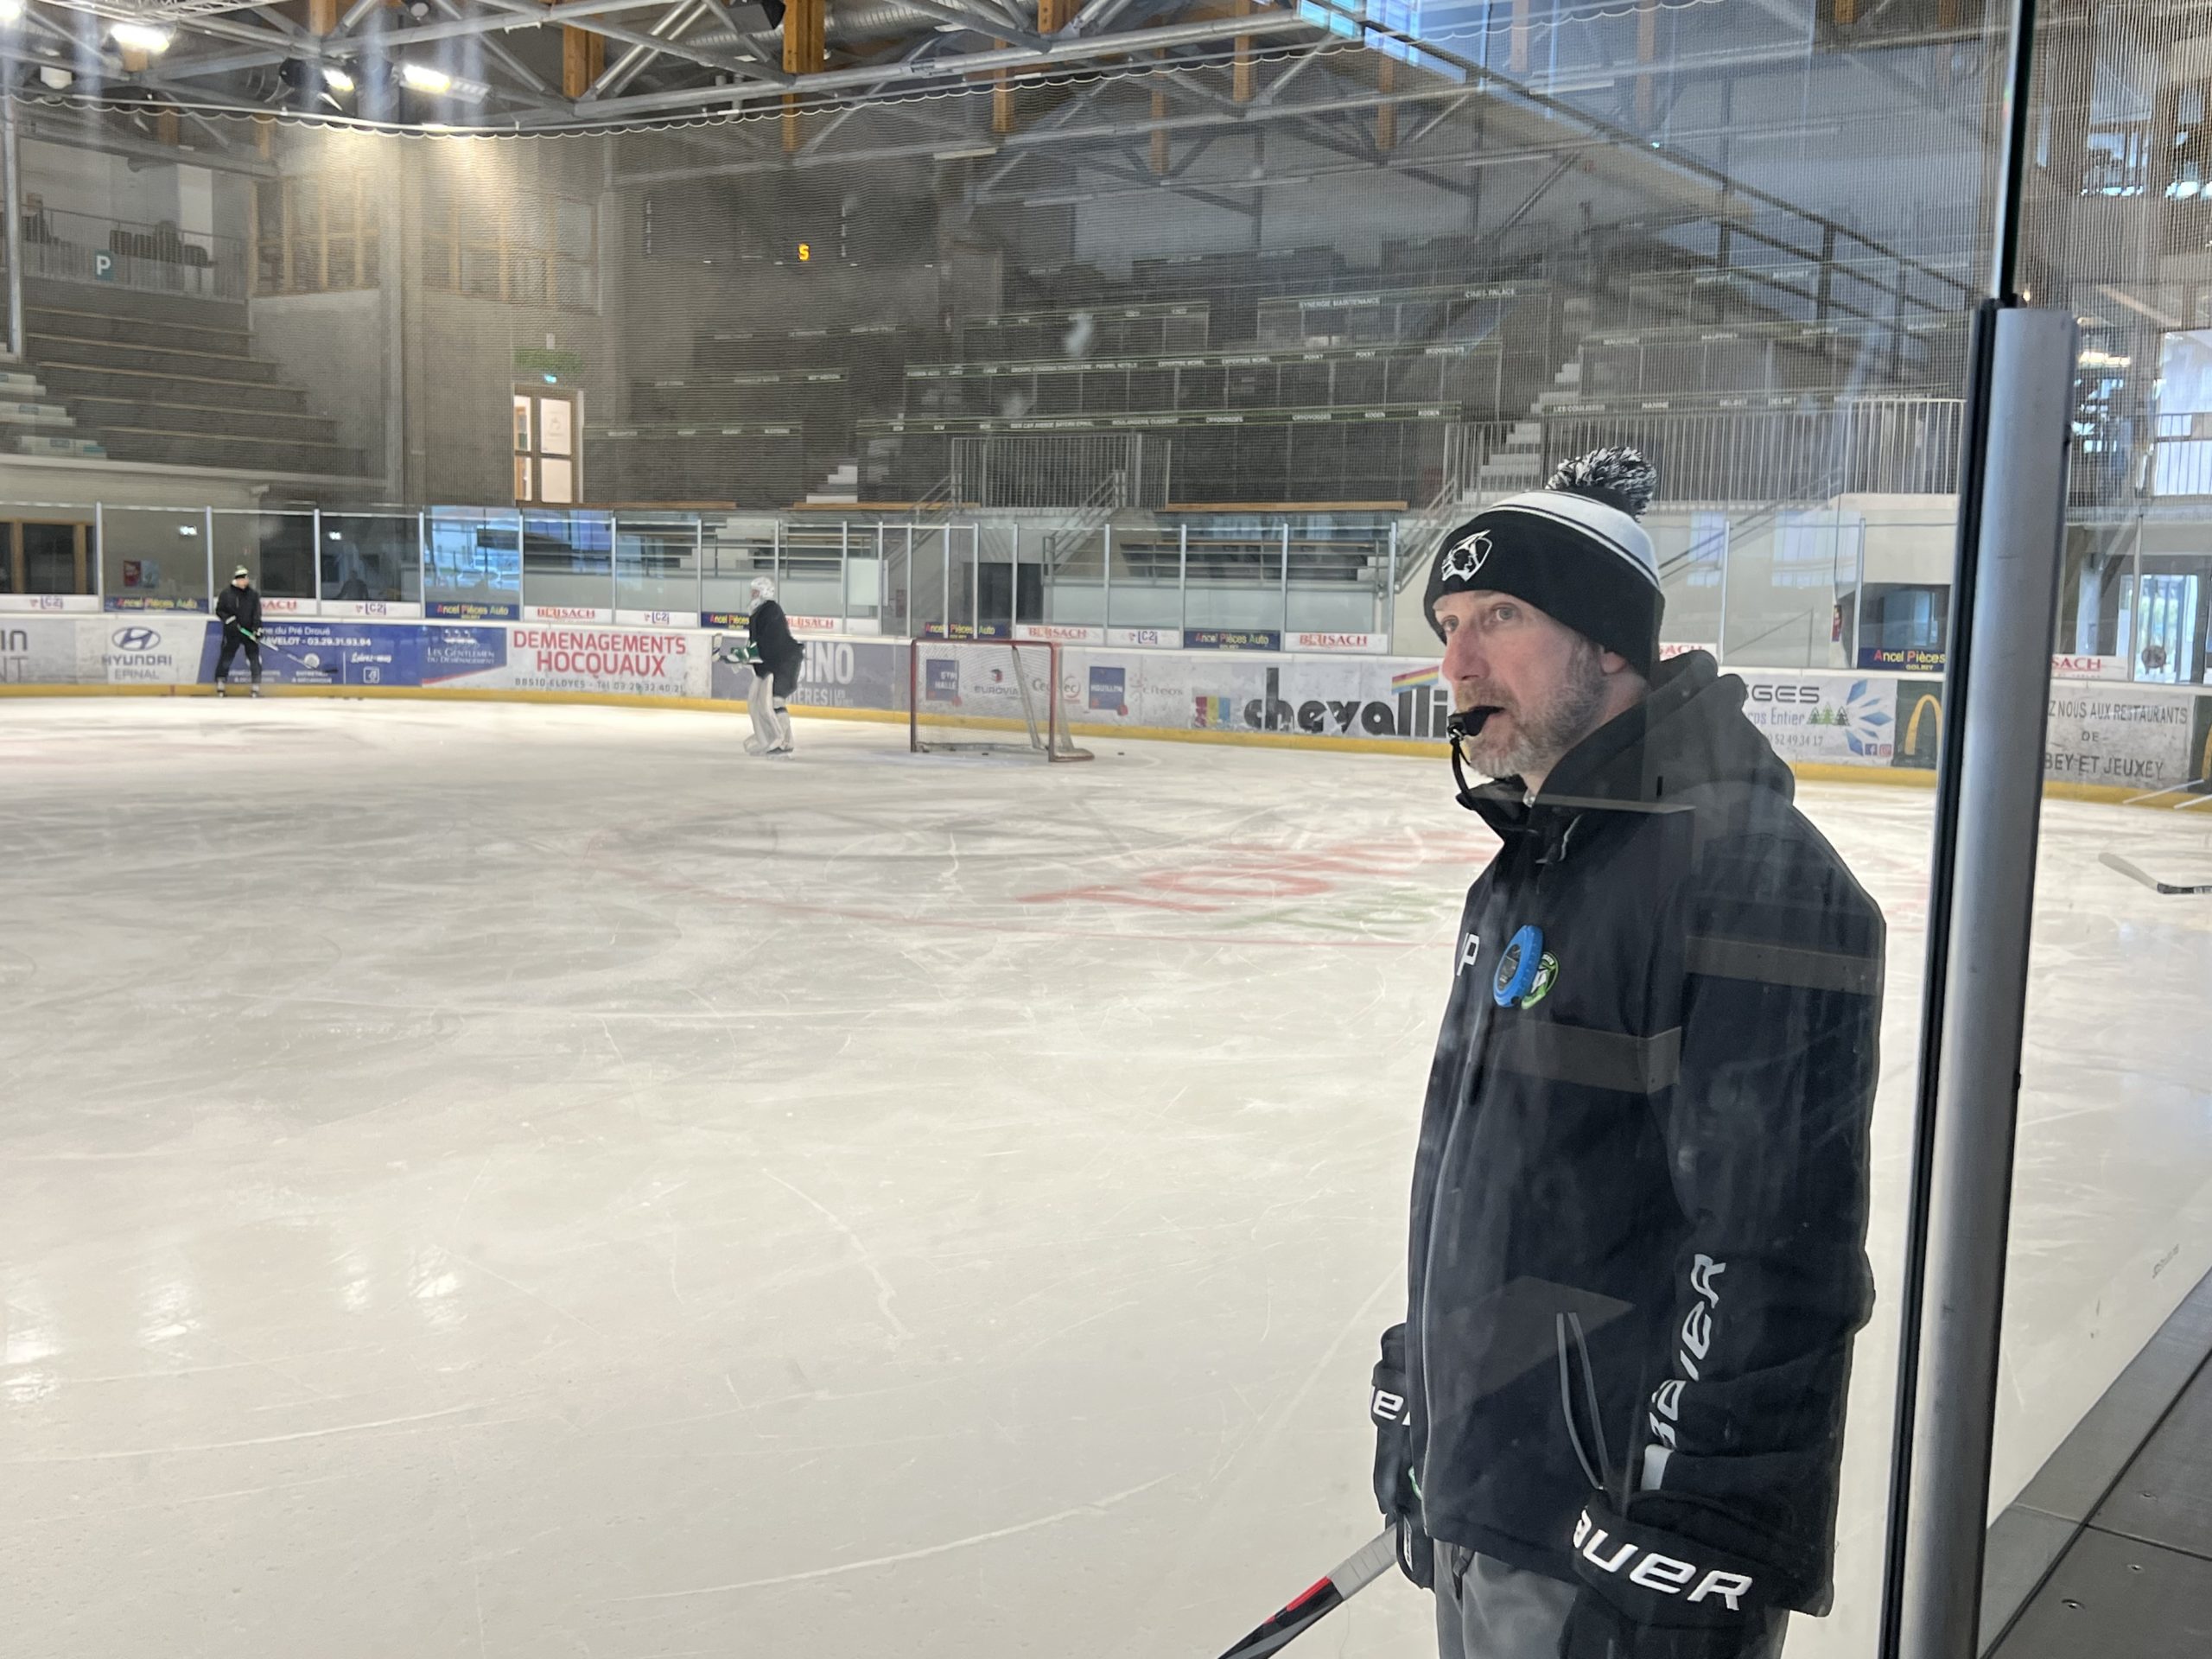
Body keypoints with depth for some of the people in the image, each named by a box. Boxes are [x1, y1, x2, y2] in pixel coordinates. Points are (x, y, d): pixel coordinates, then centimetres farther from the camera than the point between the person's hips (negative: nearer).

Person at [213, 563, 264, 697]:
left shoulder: (253, 595, 5)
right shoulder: (226, 594, -1)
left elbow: (257, 614, 1)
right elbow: (219, 610, 2)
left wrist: (257, 628, -11)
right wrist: (229, 619, -14)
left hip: (249, 631, 2)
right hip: (231, 632, -2)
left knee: (255, 658, -2)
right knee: (226, 657, 1)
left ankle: (256, 687, 4)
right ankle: (221, 686, 10)